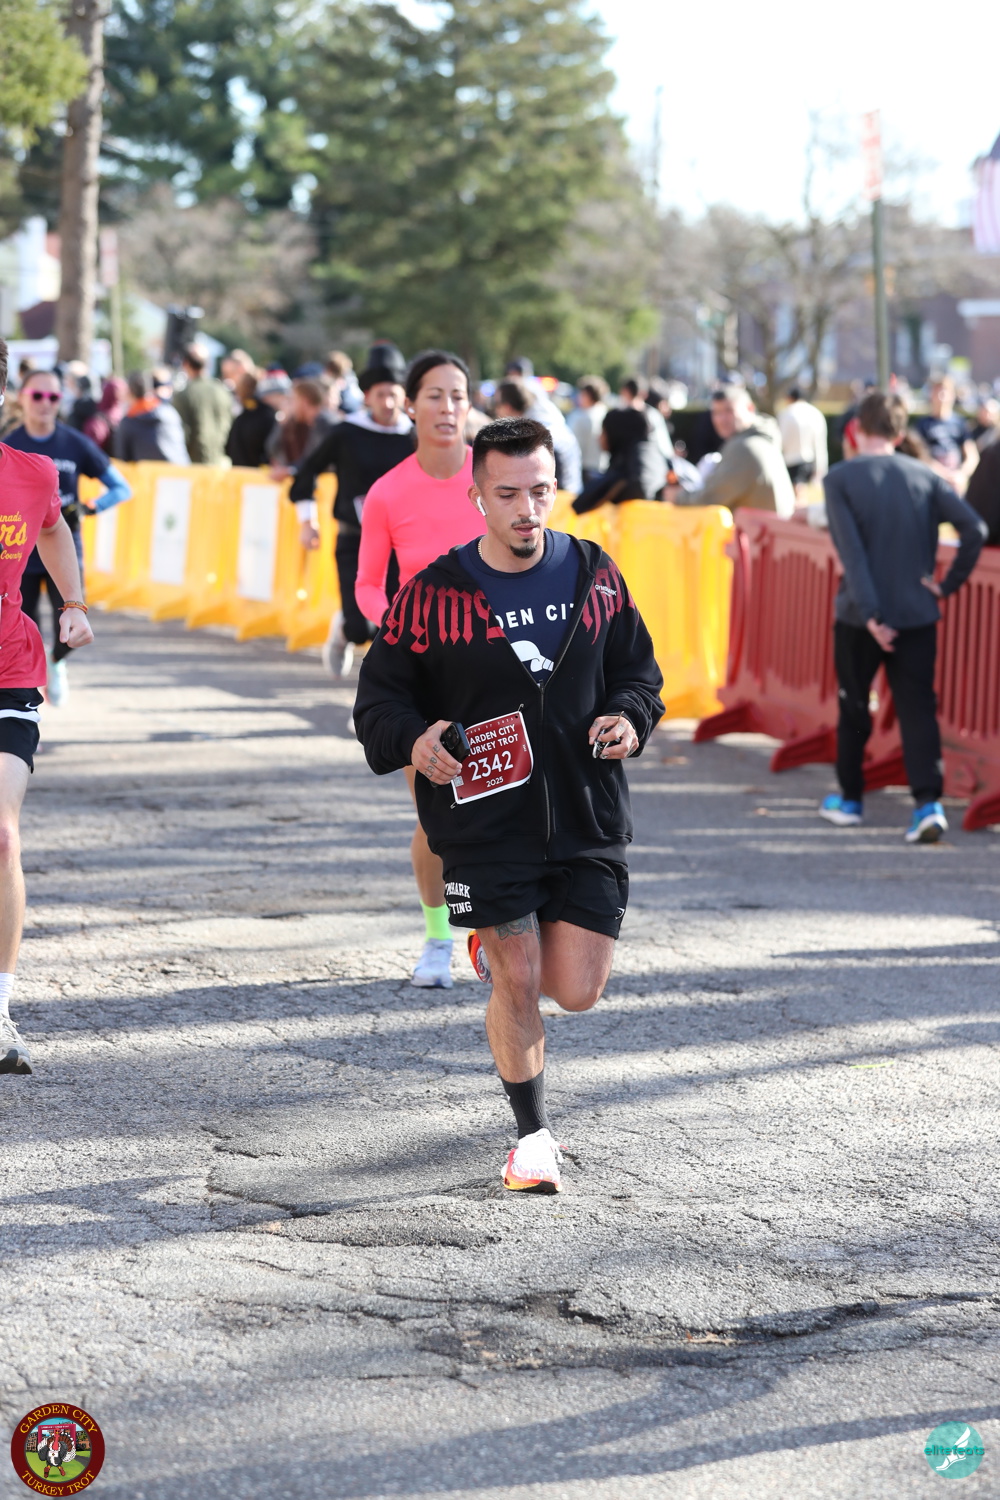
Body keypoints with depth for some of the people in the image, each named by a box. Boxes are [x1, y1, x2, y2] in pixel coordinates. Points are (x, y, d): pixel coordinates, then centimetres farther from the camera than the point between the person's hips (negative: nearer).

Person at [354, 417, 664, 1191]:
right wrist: (413, 740, -19)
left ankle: (501, 945, 36)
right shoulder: (433, 594, -7)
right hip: (486, 826, -3)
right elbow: (380, 694, 1)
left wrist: (629, 717, -5)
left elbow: (637, 664, 16)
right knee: (517, 987, -2)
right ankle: (533, 1134, 18)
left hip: (587, 820, 3)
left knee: (578, 990, 1)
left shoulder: (594, 575, 3)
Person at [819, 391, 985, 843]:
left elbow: (851, 551, -14)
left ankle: (849, 800, 26)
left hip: (860, 615, -1)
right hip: (918, 614, 2)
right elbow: (974, 529, -9)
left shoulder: (840, 478, -5)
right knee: (917, 708, 2)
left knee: (853, 707, 15)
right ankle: (929, 803, -13)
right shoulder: (925, 477, 2)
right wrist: (949, 583, -1)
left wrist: (870, 614, -16)